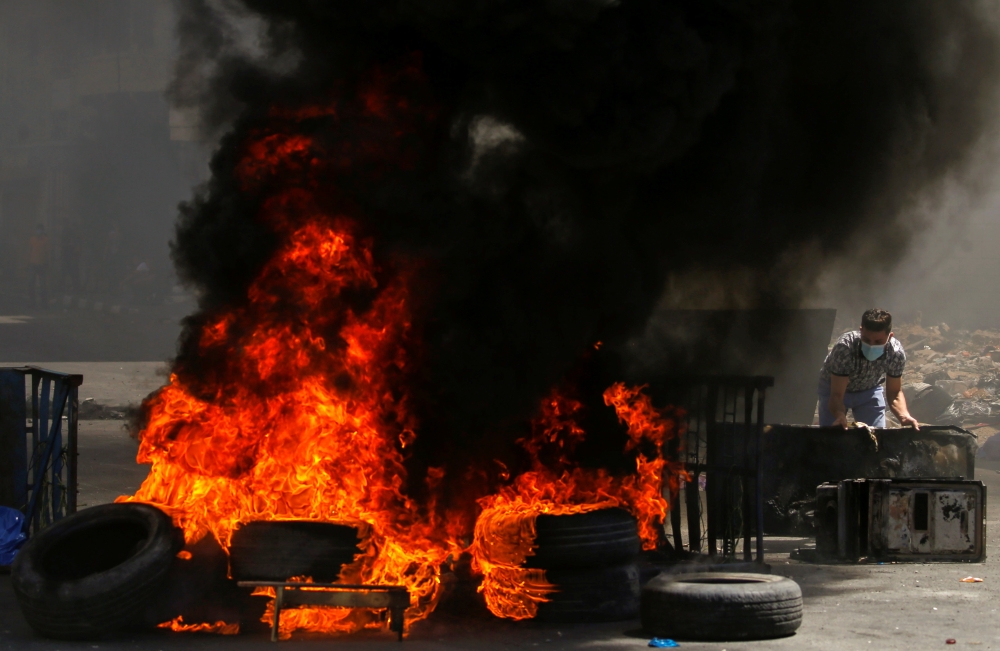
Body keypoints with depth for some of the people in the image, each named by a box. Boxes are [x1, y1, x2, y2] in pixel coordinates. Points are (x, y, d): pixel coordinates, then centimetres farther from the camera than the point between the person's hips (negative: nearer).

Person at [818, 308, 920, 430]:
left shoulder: (896, 353, -30)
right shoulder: (844, 348, -40)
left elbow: (894, 392, -17)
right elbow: (836, 396, -37)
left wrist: (904, 416, -38)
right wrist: (840, 416, -59)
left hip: (870, 390, 2)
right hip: (833, 387, -2)